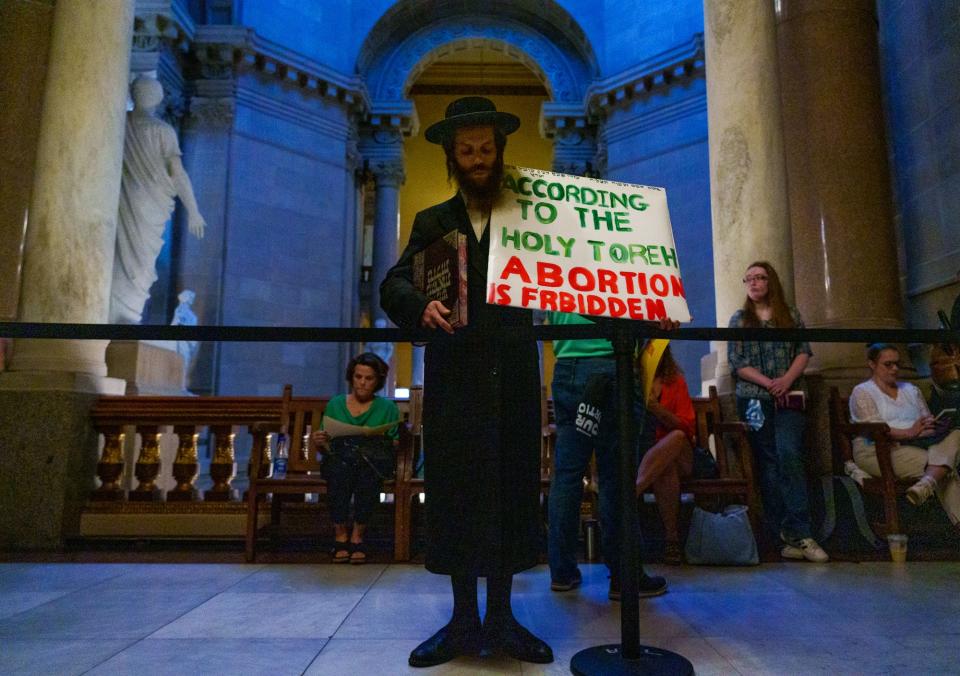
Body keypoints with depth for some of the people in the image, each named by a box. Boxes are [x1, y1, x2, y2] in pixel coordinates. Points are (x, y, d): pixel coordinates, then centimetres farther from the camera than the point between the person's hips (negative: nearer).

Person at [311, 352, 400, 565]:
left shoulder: (388, 407, 15)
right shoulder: (335, 404, 18)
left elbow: (395, 446, 7)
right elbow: (326, 446, 16)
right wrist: (317, 441, -5)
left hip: (374, 461, -1)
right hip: (338, 460, 1)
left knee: (365, 459, -36)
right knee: (341, 466, -36)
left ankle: (357, 535, -24)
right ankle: (341, 534, -24)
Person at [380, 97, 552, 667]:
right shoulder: (433, 223, 13)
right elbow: (394, 283, 0)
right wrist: (421, 305, -20)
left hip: (514, 376, 0)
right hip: (454, 377, 0)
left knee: (512, 491, 5)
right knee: (454, 492, 4)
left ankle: (501, 617, 20)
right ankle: (464, 620, 19)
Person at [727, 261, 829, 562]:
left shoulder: (790, 315, 12)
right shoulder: (739, 319, 10)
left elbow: (804, 351, 4)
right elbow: (736, 362, 1)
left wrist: (787, 379, -14)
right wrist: (768, 383, -10)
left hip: (788, 399, 0)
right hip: (754, 400, 0)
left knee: (789, 457, -15)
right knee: (769, 464, 1)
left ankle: (796, 533, -13)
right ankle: (787, 534, 6)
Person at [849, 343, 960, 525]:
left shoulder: (911, 390, 25)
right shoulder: (862, 392, 4)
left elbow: (929, 421, 17)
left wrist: (935, 427, -8)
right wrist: (909, 433, -23)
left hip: (917, 447, 6)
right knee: (945, 465, -27)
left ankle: (926, 484, -45)